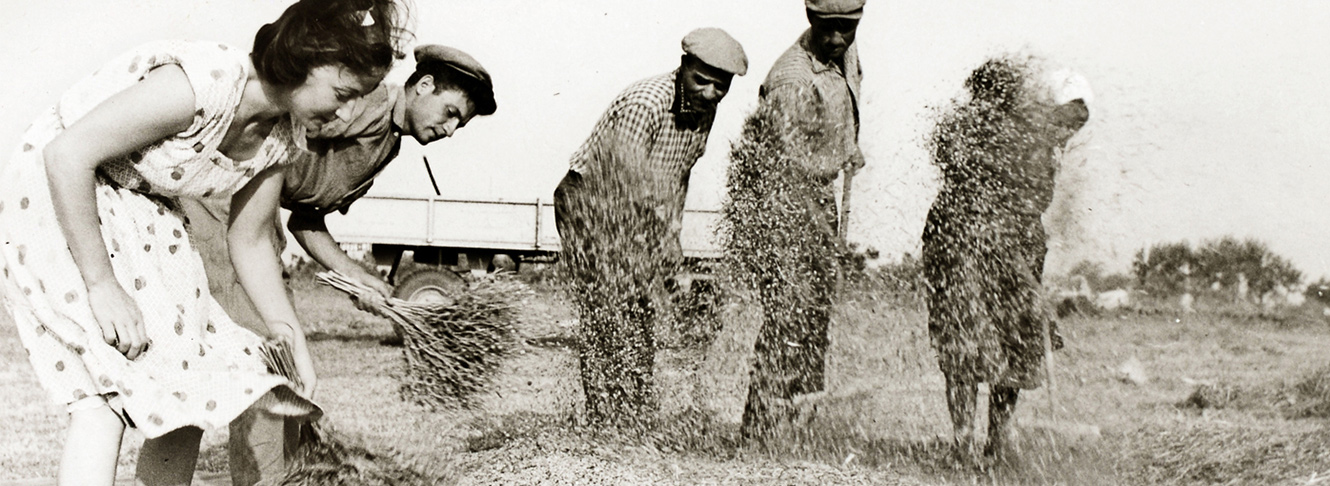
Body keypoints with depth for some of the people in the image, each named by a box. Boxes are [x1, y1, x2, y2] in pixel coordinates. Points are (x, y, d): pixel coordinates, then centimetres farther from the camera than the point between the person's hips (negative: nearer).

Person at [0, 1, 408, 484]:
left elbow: (249, 241, 9)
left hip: (142, 218, 8)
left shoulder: (279, 136, -5)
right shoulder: (206, 82, -32)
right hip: (53, 194, -8)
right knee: (106, 391, -19)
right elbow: (67, 154, -31)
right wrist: (101, 284, -28)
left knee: (187, 386, 1)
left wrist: (289, 335, 2)